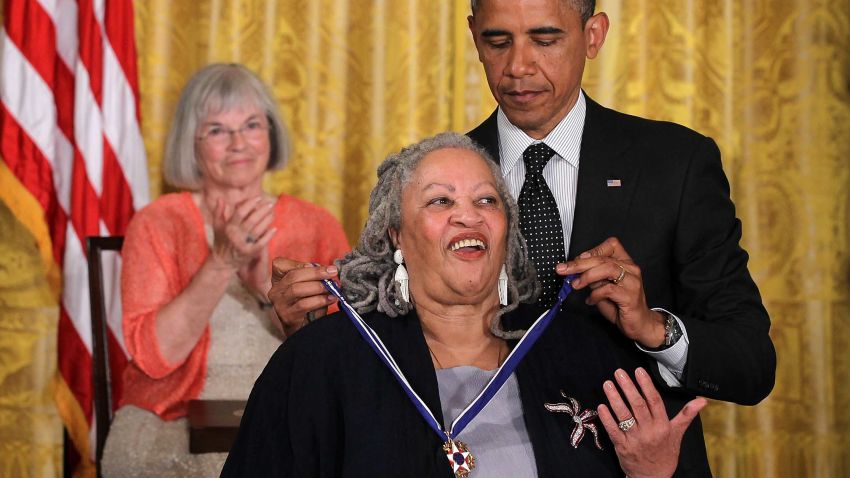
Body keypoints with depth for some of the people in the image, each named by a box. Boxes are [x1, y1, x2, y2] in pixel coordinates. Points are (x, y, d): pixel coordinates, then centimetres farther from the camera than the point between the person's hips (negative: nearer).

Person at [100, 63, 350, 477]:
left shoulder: (316, 227, 9)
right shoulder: (159, 223, 3)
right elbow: (153, 356, -9)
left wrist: (268, 284, -15)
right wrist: (223, 262, -18)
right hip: (174, 424, -2)